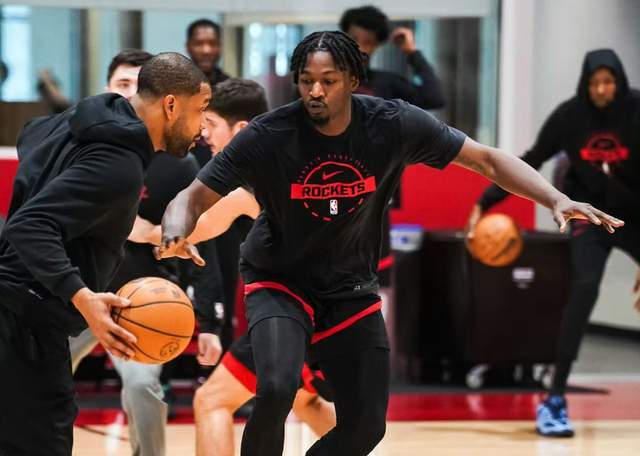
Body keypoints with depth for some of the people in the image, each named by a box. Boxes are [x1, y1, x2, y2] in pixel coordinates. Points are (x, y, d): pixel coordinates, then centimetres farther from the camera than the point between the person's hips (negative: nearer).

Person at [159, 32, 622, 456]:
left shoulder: (394, 125, -17)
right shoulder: (267, 136, -23)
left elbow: (486, 158, -10)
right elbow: (195, 198, -17)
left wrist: (557, 200, -23)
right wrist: (176, 233, -42)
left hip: (351, 289, 3)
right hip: (279, 282, -3)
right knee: (277, 388, -30)